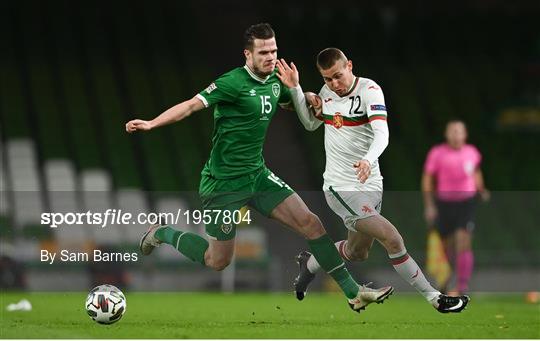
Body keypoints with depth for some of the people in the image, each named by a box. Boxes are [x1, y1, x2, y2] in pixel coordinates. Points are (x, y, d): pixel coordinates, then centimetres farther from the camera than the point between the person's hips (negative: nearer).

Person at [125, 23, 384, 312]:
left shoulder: (274, 81, 4)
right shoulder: (234, 82, -19)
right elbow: (192, 105, -28)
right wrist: (151, 124, -41)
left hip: (257, 174, 7)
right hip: (223, 182, -7)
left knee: (310, 223, -4)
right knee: (218, 261, 3)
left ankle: (352, 292, 3)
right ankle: (162, 233, 28)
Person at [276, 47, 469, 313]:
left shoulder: (369, 90, -11)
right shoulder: (327, 92, 1)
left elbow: (382, 134, -25)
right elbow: (310, 124, 20)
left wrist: (368, 159, -46)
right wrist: (295, 89, 4)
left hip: (370, 185, 1)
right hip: (340, 188, -1)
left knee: (357, 253, 18)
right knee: (392, 238, -16)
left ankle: (310, 264, 46)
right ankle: (433, 298, -7)